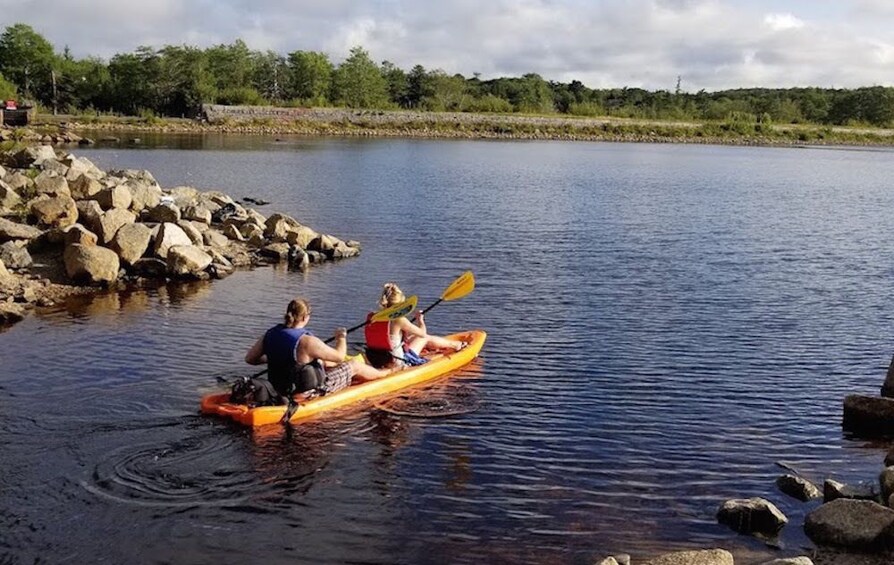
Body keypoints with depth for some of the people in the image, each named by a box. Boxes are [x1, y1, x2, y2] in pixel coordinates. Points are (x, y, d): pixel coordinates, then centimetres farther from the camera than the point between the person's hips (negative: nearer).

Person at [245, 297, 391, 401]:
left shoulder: (270, 334, -10)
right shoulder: (306, 341, -30)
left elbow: (250, 358, -1)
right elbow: (339, 355, -19)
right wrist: (342, 337, 2)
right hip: (309, 392, -8)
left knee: (322, 361, 32)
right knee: (354, 365, 10)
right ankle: (384, 373, 41)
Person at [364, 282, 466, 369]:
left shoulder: (371, 317, -4)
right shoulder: (398, 320, -22)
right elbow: (423, 334, -7)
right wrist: (420, 320, 12)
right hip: (397, 364, -7)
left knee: (412, 337, 29)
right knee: (426, 339, 15)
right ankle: (456, 345, 41)